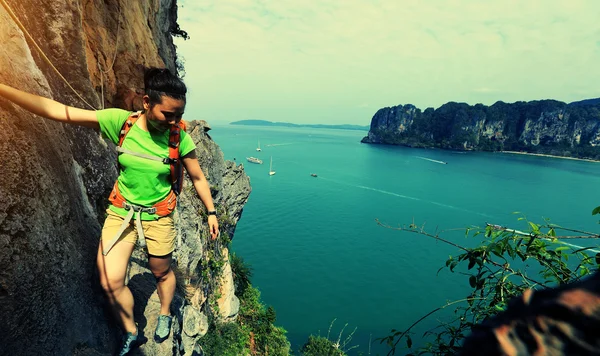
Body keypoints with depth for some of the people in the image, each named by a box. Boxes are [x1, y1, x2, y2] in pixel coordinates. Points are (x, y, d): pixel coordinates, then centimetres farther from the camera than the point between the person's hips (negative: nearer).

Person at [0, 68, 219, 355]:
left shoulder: (180, 138, -17)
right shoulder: (121, 121, -13)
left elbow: (198, 178, -7)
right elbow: (58, 111, -11)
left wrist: (211, 212, -3)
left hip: (158, 216, -1)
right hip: (121, 212, 2)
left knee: (162, 272, 15)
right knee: (111, 283, 1)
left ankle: (165, 315, 47)